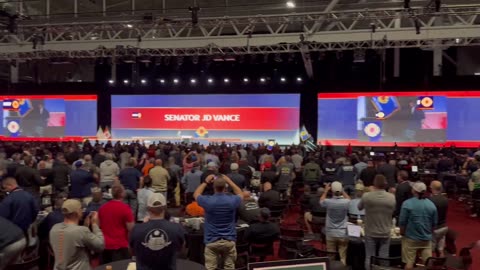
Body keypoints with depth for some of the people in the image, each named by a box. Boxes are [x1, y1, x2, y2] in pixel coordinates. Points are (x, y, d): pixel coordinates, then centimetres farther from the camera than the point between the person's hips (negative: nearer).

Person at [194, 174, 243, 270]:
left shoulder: (207, 201, -12)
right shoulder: (232, 200, -9)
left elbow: (196, 194, 11)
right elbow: (240, 194, 17)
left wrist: (206, 182, 18)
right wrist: (229, 181, 18)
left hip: (211, 241, -1)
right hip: (229, 240, 1)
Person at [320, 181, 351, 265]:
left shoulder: (328, 202, -14)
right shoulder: (346, 202, -13)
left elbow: (321, 200, 12)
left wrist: (326, 190, 22)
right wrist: (343, 191, 20)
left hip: (330, 233, 0)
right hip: (343, 234, 0)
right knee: (343, 258, 6)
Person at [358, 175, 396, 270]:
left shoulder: (366, 196, -15)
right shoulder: (392, 197, -9)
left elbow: (359, 207, 5)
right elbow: (393, 212, 9)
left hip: (370, 233, -1)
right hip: (385, 233, 1)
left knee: (369, 258, 8)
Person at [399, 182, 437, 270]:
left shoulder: (407, 203, -14)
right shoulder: (432, 205, 0)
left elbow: (402, 222, -12)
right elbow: (434, 223, 8)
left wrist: (402, 233, 5)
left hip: (411, 238, -4)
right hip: (426, 238, 4)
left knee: (409, 262, 4)